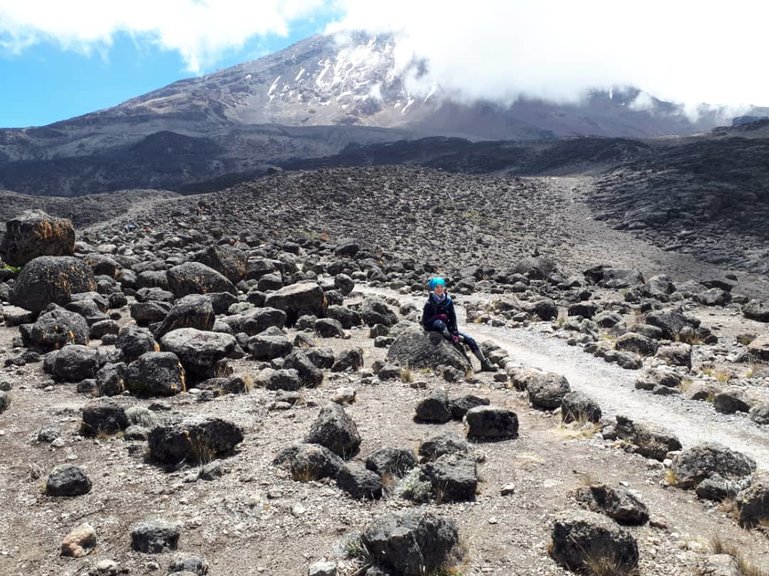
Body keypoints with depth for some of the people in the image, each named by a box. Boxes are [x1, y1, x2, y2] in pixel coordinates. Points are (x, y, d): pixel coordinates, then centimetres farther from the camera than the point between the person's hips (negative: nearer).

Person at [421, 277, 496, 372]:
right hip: (433, 329, -4)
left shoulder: (448, 300, -3)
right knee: (439, 322, -41)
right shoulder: (429, 303, -14)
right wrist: (438, 317, -27)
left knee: (470, 339, -6)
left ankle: (485, 363, 1)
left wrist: (455, 332, -14)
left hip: (447, 329, 5)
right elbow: (425, 322, -15)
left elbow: (453, 317, -3)